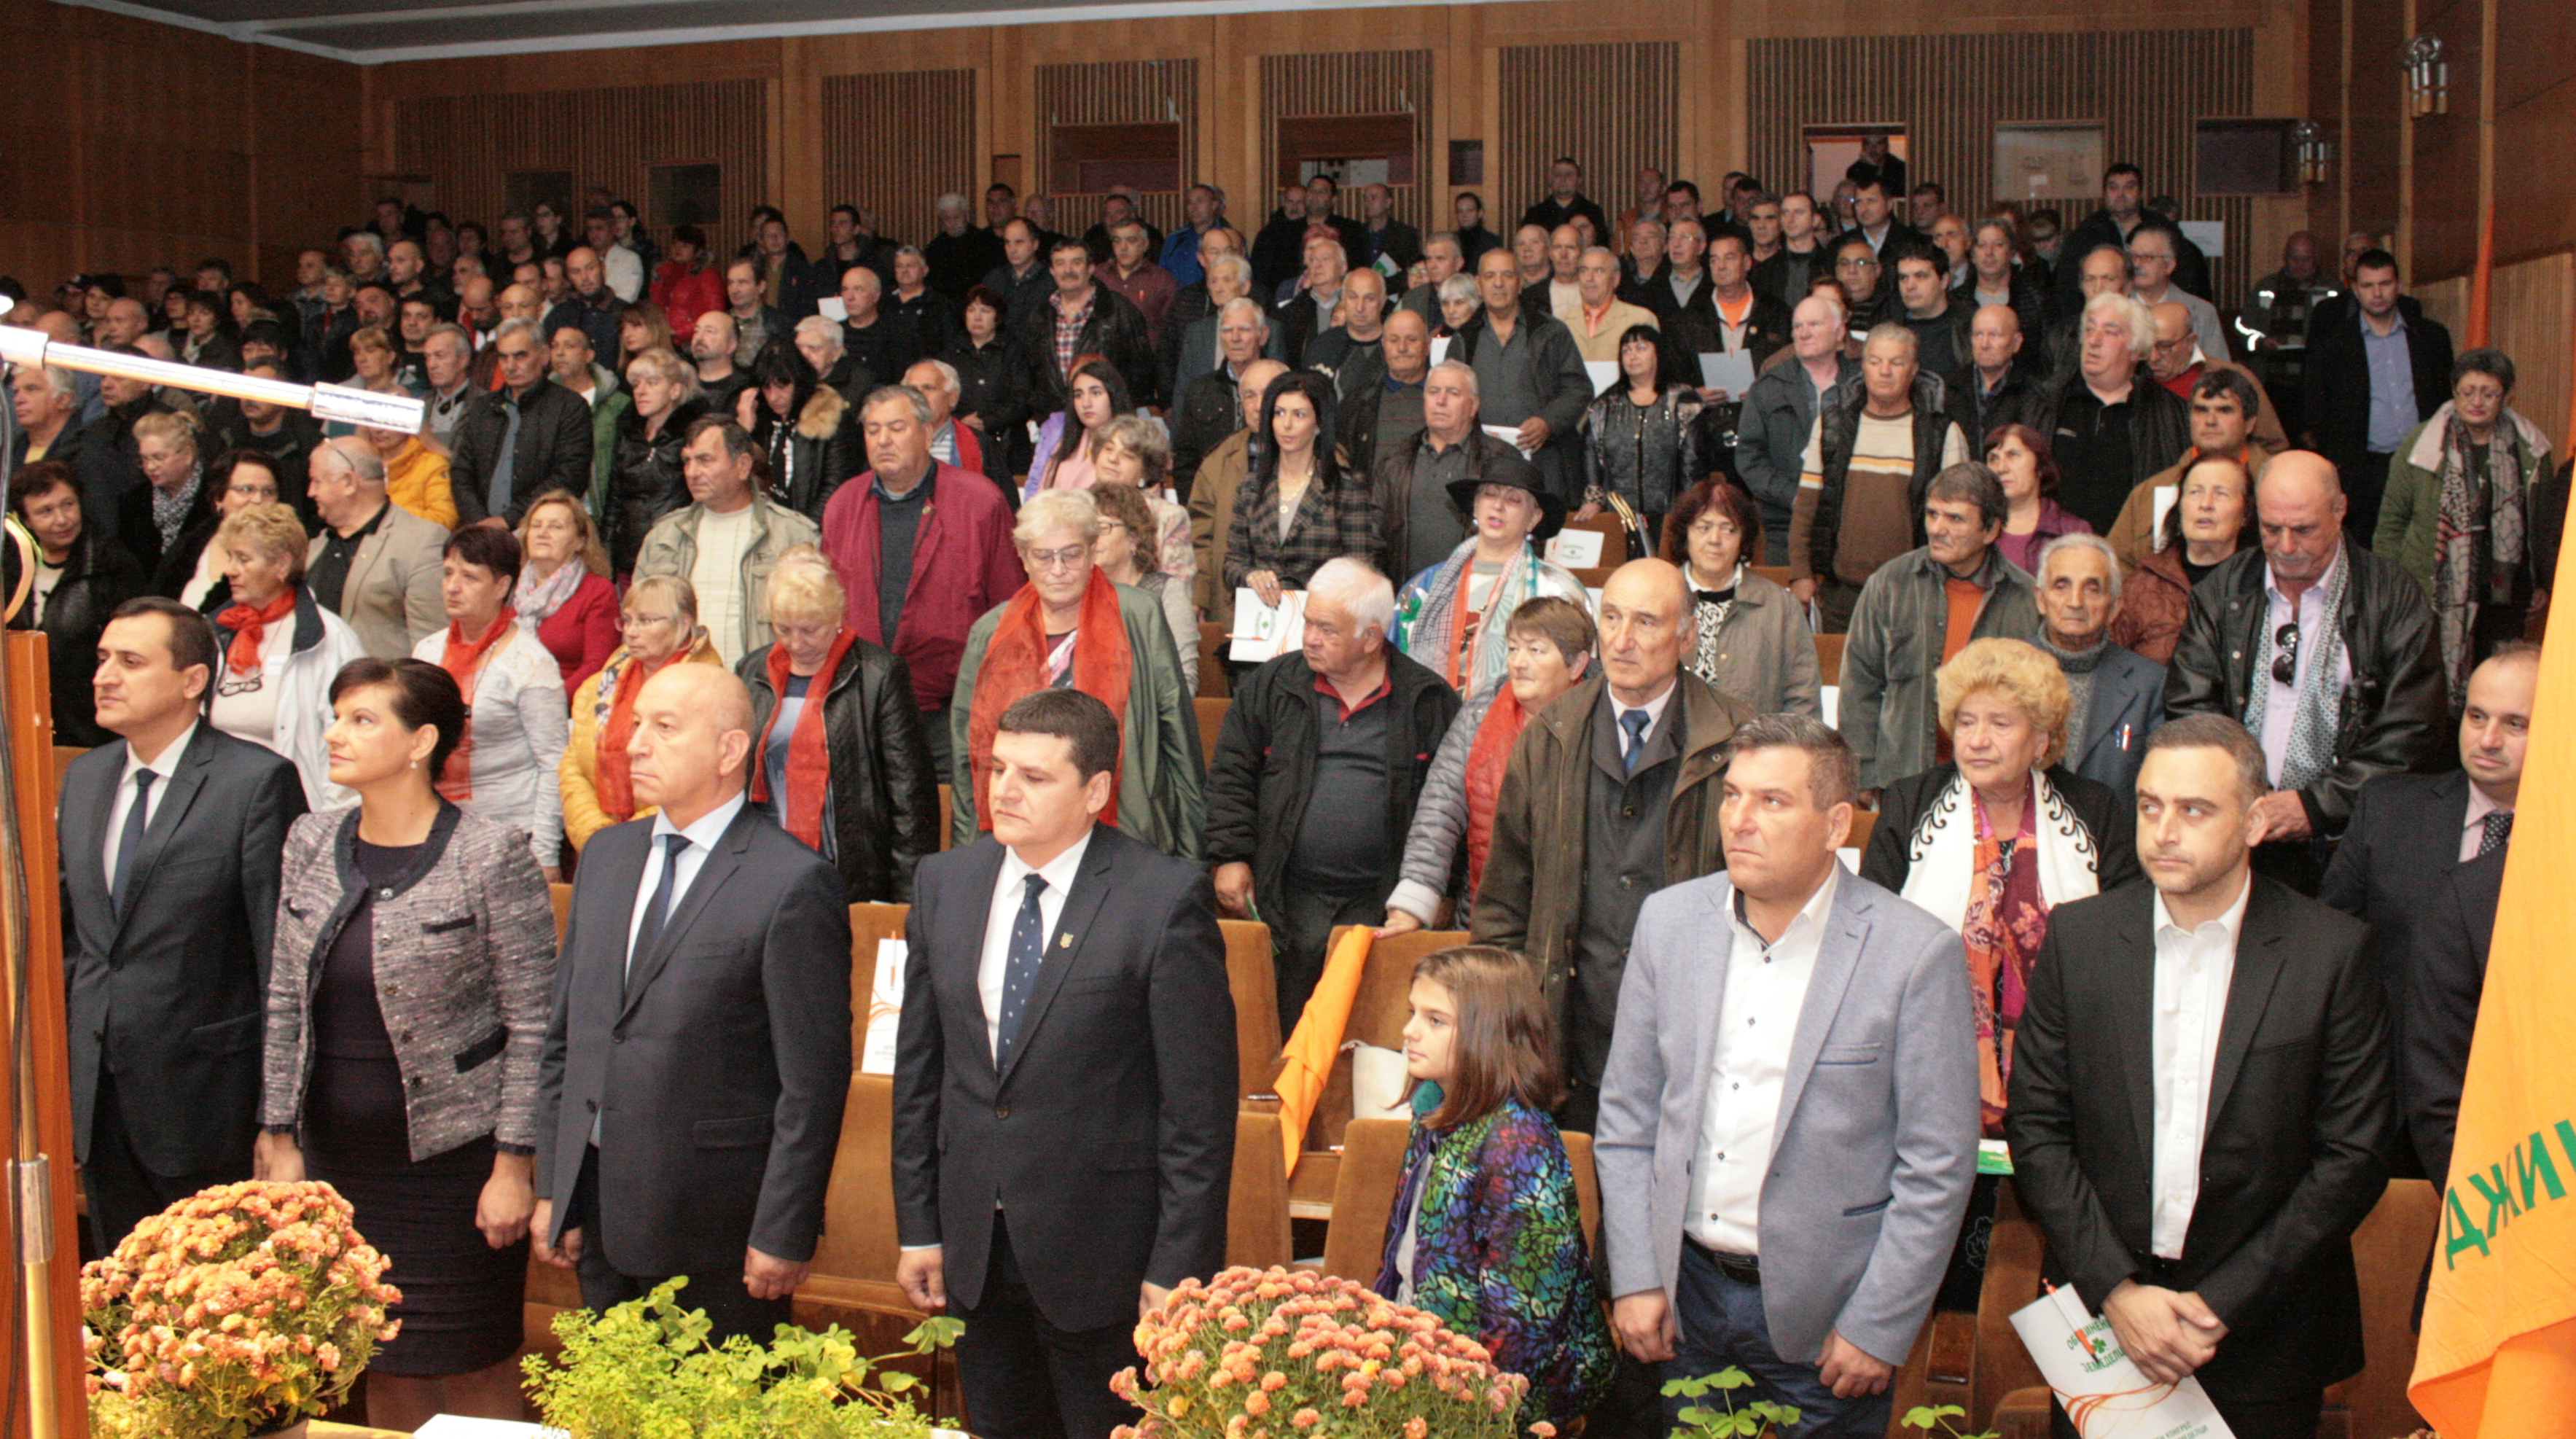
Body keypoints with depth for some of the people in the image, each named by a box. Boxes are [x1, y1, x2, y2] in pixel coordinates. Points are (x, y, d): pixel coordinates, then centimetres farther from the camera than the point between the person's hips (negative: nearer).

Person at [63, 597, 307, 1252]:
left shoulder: (257, 781, -12)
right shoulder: (83, 778, 11)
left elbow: (281, 948, -12)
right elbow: (71, 930, 17)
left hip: (204, 1093, -6)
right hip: (98, 1096, 6)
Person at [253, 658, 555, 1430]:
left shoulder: (492, 856, -12)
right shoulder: (310, 844, 5)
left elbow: (532, 1026, -11)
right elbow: (285, 1002, 10)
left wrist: (512, 1166, -13)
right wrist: (281, 1140, 7)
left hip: (453, 1156, -5)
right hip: (340, 1153, 5)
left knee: (475, 1373, 3)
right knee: (382, 1367, 12)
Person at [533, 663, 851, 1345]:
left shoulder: (794, 885, -14)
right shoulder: (606, 856, 10)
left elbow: (814, 1081, -14)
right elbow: (566, 1036, 14)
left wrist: (783, 1236, -15)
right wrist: (553, 1188, 11)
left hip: (715, 1230, -6)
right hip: (600, 1213, 7)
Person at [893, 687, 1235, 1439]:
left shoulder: (1165, 899, -14)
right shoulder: (943, 882, 3)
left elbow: (1200, 1104, -13)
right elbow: (919, 1067, 9)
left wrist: (1178, 1267, -13)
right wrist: (918, 1227, 8)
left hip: (1101, 1255, -5)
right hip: (974, 1249, 5)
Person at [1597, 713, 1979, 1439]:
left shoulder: (1916, 953, -12)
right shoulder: (1669, 920, 1)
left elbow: (1938, 1168, -10)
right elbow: (1627, 1115, 6)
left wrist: (1876, 1329, -11)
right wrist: (1634, 1277, 1)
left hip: (1818, 1316, -3)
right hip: (1685, 1294, 4)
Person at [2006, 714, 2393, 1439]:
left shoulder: (2330, 951, -7)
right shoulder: (2077, 936, -1)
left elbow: (2355, 1155, -7)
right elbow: (2036, 1129, -1)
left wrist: (2223, 1304, -11)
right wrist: (2116, 1290, -10)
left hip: (2263, 1333, -1)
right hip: (2099, 1304, 2)